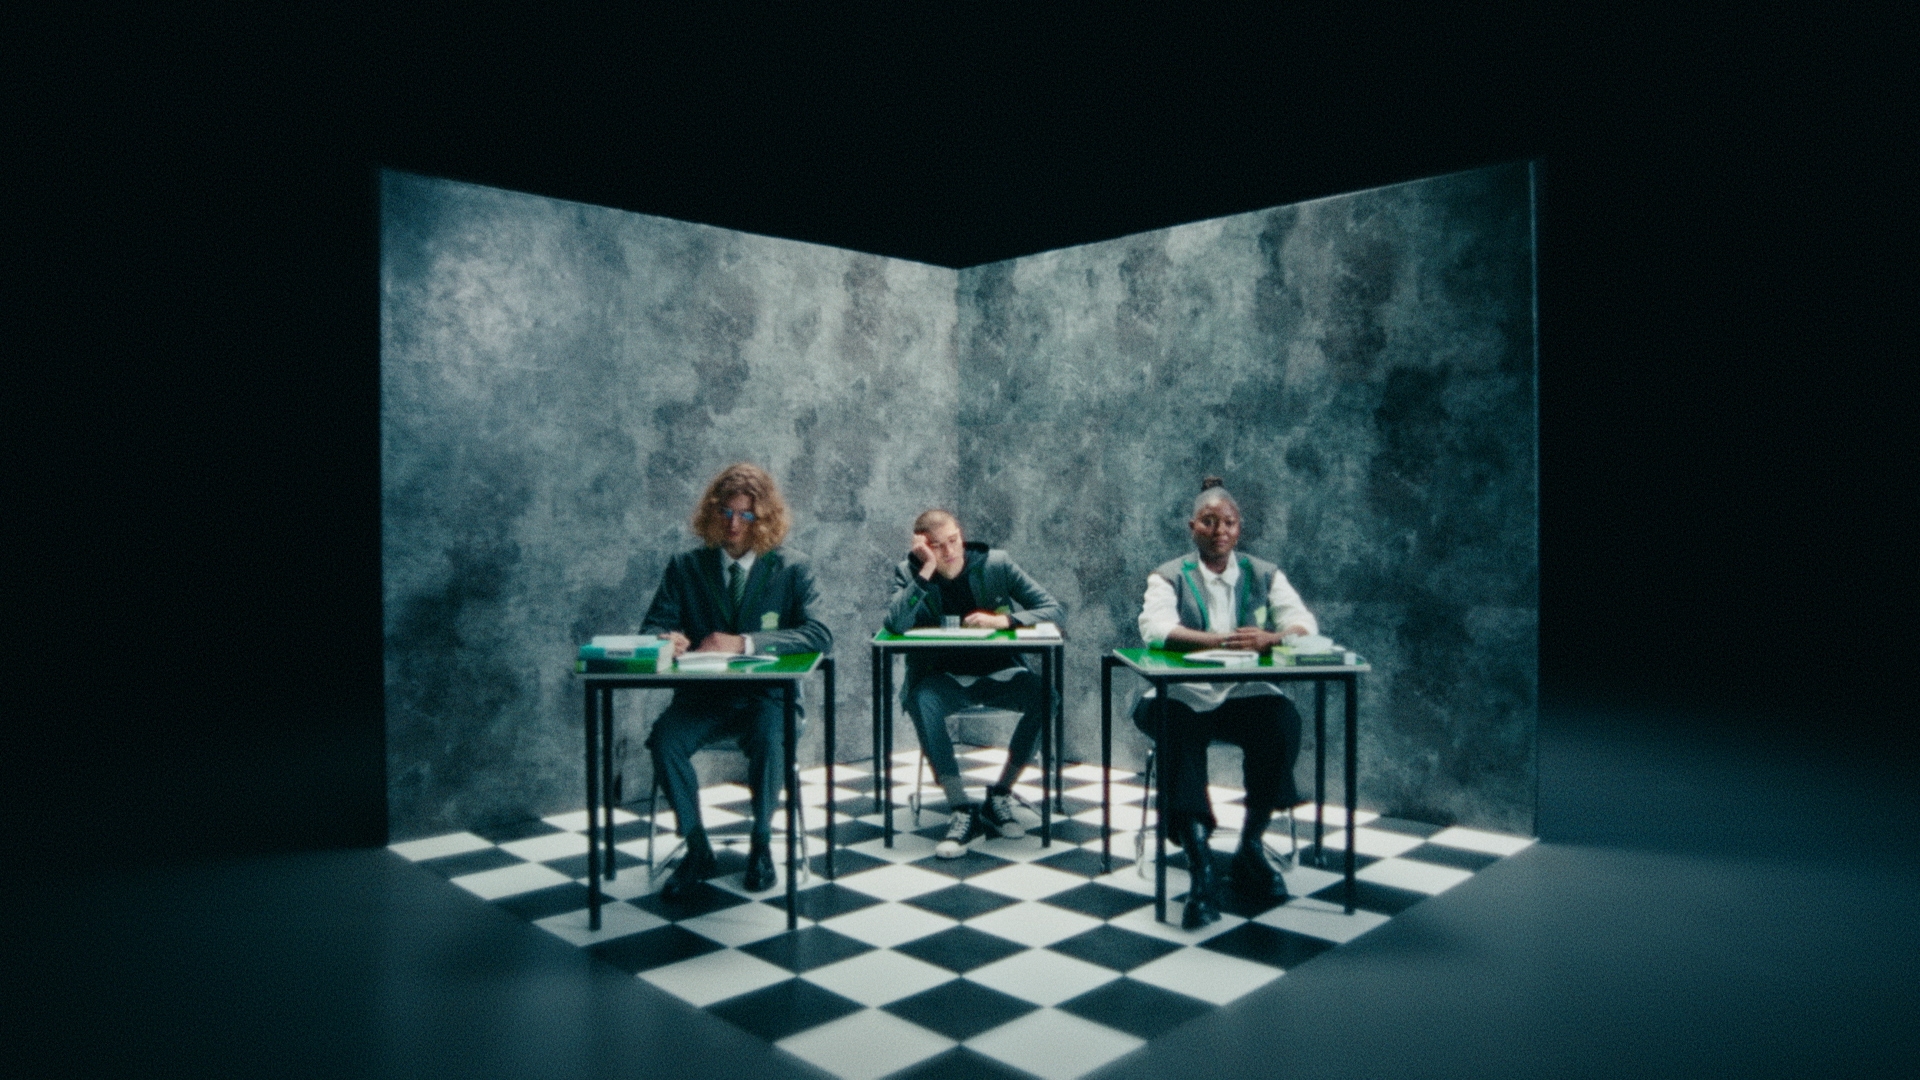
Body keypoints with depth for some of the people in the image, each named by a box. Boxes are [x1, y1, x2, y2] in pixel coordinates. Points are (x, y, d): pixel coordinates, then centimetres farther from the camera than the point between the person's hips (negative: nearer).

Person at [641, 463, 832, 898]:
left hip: (767, 695, -2)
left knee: (768, 740, -33)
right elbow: (652, 626, 5)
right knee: (665, 739, -27)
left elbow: (819, 635, -13)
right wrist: (666, 638, -22)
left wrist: (744, 643, -24)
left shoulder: (792, 568, -1)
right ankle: (697, 850, -5)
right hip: (702, 695, 2)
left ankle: (761, 843, -5)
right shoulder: (686, 566, 7)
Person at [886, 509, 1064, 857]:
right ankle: (961, 810, -24)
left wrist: (1004, 619, -22)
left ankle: (999, 796, -11)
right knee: (921, 700, -34)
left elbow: (1053, 609, -6)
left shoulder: (996, 563, -4)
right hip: (945, 677, -1)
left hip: (998, 671, 1)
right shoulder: (908, 573, -4)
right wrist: (925, 572, -25)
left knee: (1043, 695, -28)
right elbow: (895, 625, -22)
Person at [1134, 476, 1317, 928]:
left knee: (1283, 721, -28)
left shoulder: (1264, 575, 13)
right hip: (1185, 694, -2)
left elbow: (1305, 623, -2)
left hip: (1246, 692, 2)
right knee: (1176, 729, -34)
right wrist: (1218, 641, -30)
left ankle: (1251, 848, -10)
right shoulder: (1169, 576, 6)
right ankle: (1200, 868, -29)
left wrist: (1270, 638, -26)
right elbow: (1155, 627, -14)